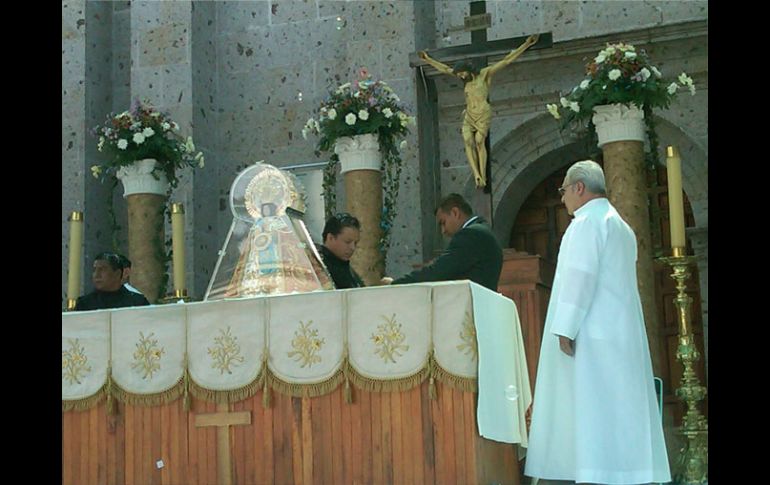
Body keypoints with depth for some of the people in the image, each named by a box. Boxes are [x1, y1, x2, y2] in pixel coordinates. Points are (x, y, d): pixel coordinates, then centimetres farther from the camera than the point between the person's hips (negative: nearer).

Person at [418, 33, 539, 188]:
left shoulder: (485, 74, 2)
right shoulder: (466, 78, 17)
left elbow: (506, 60, -1)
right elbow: (445, 69, 27)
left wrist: (526, 44, -4)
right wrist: (428, 59, 33)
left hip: (483, 115, -5)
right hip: (469, 116, 5)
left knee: (479, 141, -17)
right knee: (468, 142, -16)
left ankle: (483, 176, -15)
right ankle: (476, 175, -23)